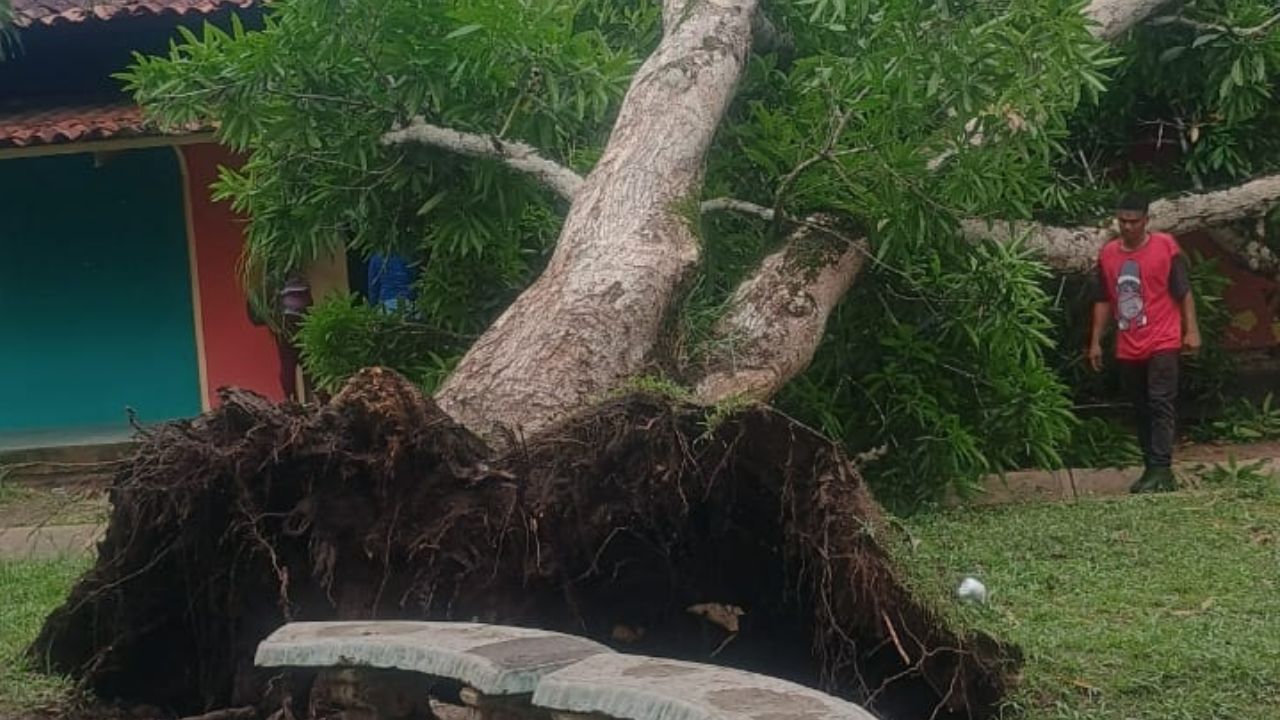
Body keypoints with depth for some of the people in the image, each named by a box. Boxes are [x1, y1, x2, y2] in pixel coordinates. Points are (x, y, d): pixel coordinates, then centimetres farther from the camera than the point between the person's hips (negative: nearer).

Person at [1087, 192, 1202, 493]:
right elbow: (1103, 300, 13)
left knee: (1161, 404, -11)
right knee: (1142, 409, 9)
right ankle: (1151, 469, 15)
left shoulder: (1166, 246, -4)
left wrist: (1191, 330, -8)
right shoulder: (1107, 253, 7)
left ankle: (1162, 470, -14)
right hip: (1128, 348, 5)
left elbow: (1184, 291, -2)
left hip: (1162, 342, -5)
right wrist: (1095, 341, 12)